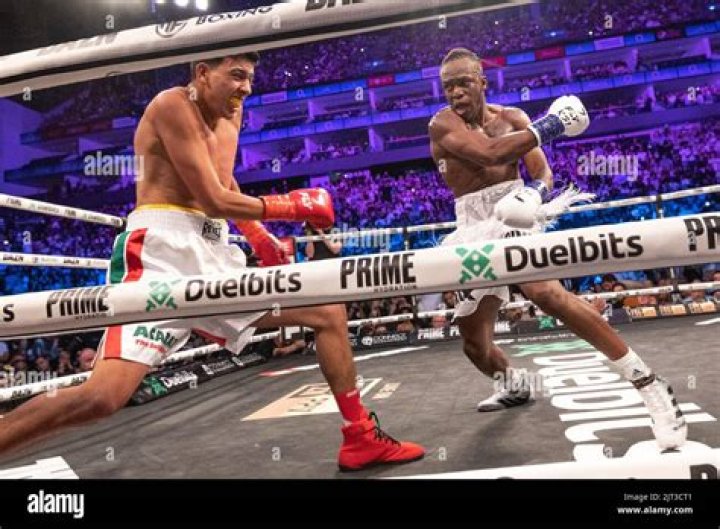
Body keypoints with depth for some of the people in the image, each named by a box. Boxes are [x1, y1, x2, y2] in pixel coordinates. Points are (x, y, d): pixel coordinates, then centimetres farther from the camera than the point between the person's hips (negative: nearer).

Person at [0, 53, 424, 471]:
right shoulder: (173, 105, -7)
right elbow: (215, 201, -14)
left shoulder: (230, 111, 19)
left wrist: (259, 237, 18)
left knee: (330, 313, 8)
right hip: (163, 252, -8)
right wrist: (295, 206, -3)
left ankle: (361, 439, 17)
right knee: (103, 397, -25)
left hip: (216, 255, 9)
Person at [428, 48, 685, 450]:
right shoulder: (442, 124, -3)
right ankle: (516, 384, 43)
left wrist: (534, 191, -22)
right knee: (475, 344, 10)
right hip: (473, 231, 2)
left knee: (548, 294, -34)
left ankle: (648, 384, -26)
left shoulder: (511, 117, 6)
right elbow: (488, 153, -20)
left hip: (514, 217, -2)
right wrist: (548, 126, -13)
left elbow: (543, 170, 2)